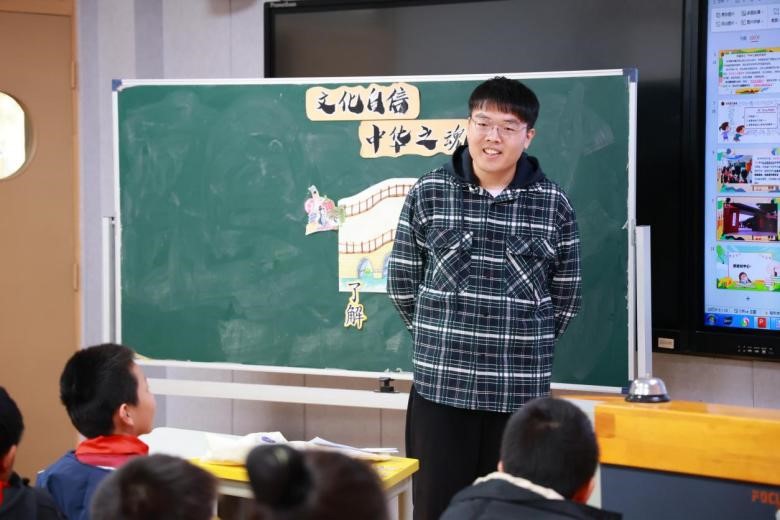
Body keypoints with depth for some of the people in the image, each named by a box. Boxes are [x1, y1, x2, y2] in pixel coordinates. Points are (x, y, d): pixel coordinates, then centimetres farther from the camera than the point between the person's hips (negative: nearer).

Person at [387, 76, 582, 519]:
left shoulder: (554, 205, 0)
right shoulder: (428, 194, 1)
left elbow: (566, 296, 8)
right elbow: (402, 282, 8)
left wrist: (524, 345, 7)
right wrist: (440, 338, 9)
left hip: (521, 392, 0)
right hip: (440, 386, 0)